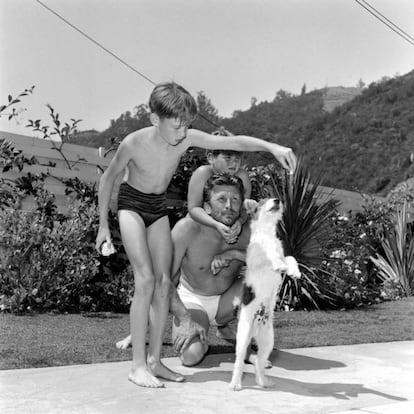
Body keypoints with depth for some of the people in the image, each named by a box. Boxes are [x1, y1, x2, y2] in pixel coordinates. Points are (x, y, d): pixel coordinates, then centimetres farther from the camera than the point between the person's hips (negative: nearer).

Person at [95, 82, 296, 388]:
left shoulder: (188, 139, -19)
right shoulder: (134, 143, -26)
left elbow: (234, 142, -20)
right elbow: (108, 179, -11)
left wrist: (272, 147, -35)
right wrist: (103, 225, -6)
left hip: (159, 207, 5)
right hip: (132, 204, -5)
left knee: (164, 282, -2)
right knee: (146, 279, -18)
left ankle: (154, 360, 8)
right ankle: (138, 366, -12)